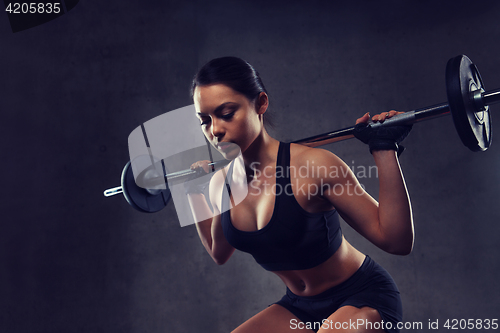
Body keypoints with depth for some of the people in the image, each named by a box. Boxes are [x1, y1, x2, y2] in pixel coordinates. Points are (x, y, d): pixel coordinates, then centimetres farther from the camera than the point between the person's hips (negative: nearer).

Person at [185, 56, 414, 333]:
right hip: (299, 306, 6)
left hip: (362, 299, -5)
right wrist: (194, 191, 12)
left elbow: (397, 240, -23)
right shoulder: (221, 183, -6)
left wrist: (384, 151, -30)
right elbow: (219, 253, 16)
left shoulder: (312, 165, -25)